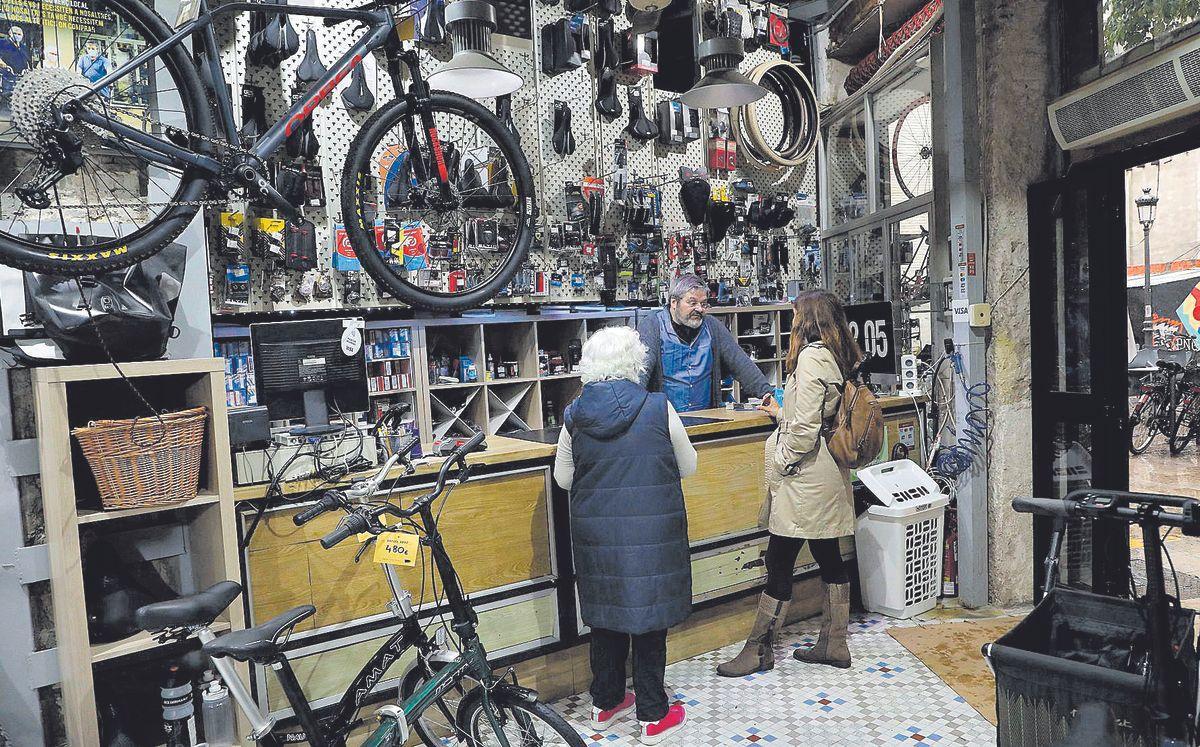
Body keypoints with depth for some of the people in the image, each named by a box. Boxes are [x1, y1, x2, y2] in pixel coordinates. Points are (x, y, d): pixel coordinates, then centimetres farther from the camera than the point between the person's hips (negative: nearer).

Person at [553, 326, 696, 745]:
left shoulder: (575, 416, -5)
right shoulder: (658, 409, -12)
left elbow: (563, 478, 5)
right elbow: (687, 467, 0)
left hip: (596, 534, 3)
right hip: (651, 533, -3)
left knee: (605, 615, 18)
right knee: (649, 618, 10)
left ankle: (606, 703, 35)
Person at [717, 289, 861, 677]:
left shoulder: (811, 356, -16)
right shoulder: (842, 356, 11)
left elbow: (805, 427, -21)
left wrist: (780, 463, -9)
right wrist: (781, 413, 26)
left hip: (805, 478, -10)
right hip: (831, 476, 10)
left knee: (779, 562, -1)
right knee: (830, 558, 15)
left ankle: (758, 649, 10)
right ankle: (833, 644, 27)